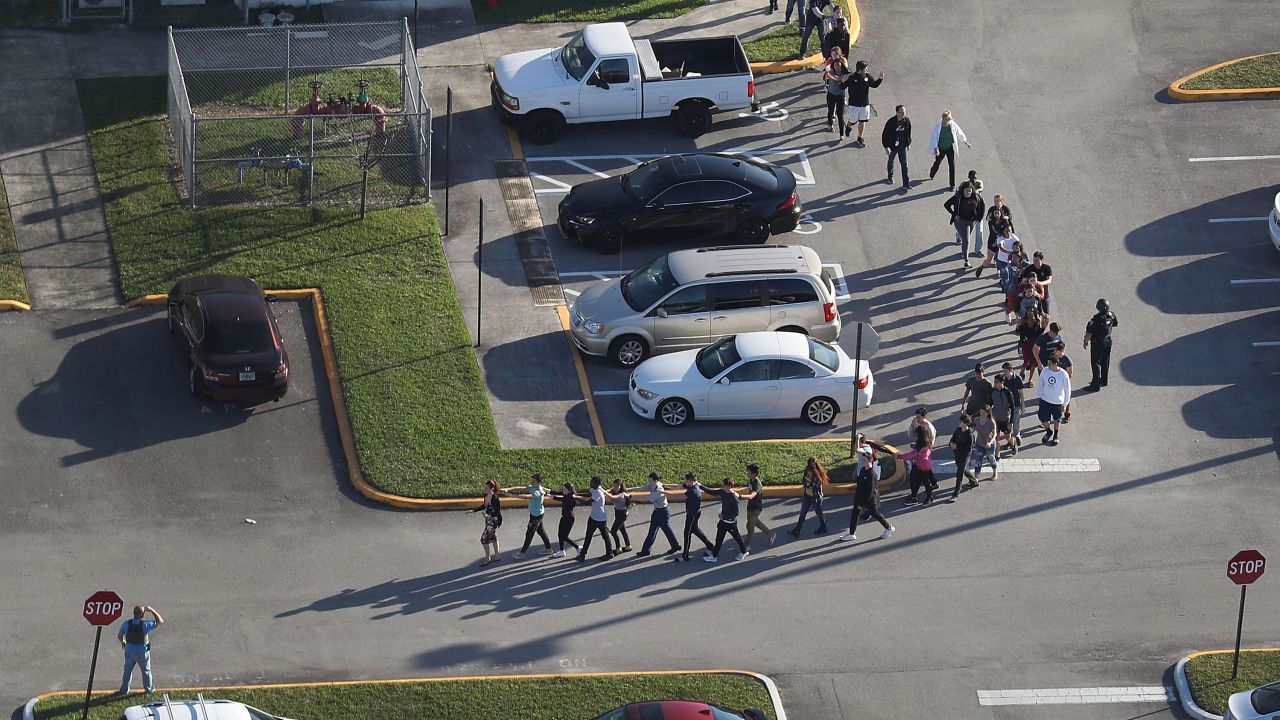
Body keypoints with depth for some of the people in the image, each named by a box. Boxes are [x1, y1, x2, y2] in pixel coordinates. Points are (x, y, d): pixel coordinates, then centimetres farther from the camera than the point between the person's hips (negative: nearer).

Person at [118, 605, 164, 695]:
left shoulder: (126, 624, -18)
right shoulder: (145, 625, -27)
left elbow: (119, 636, -2)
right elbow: (160, 621, -16)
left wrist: (122, 642, 20)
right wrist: (152, 610, -11)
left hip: (129, 651, 2)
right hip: (142, 653, -2)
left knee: (128, 671, 23)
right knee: (146, 671, 21)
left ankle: (124, 690, 35)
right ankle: (149, 689, 36)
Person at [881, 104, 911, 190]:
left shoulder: (907, 121, -9)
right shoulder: (891, 122, -22)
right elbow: (885, 134, -17)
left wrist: (909, 142, 15)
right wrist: (886, 147, -21)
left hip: (902, 145, 2)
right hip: (892, 145, -2)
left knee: (904, 164, -3)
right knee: (891, 161, 21)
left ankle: (906, 184, -2)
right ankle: (890, 176, 48)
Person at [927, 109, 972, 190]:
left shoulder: (953, 125, -13)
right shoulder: (938, 126, -19)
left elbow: (959, 133, 4)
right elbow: (934, 138, -15)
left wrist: (966, 143, 14)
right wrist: (935, 149, -27)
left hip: (950, 148, 1)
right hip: (941, 149, -1)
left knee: (952, 165, -4)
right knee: (937, 163, 20)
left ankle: (952, 185, 6)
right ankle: (931, 175, 52)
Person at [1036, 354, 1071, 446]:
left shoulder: (1063, 374, -21)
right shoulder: (1045, 371, -13)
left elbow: (1067, 390, -10)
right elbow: (1040, 384, 3)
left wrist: (1065, 403, -6)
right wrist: (1039, 396, 10)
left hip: (1058, 402, -2)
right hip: (1045, 400, 2)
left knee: (1056, 420, 17)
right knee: (1043, 420, 3)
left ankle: (1055, 435, 43)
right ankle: (1049, 432, 34)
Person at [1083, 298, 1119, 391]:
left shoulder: (1097, 318, -27)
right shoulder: (1111, 315, -8)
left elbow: (1089, 332, -22)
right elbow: (1116, 324, 13)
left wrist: (1086, 342, -8)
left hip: (1097, 343, -7)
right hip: (1108, 341, 7)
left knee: (1095, 363, 2)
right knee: (1105, 362, 20)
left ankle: (1095, 385, 3)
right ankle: (1103, 380, 34)